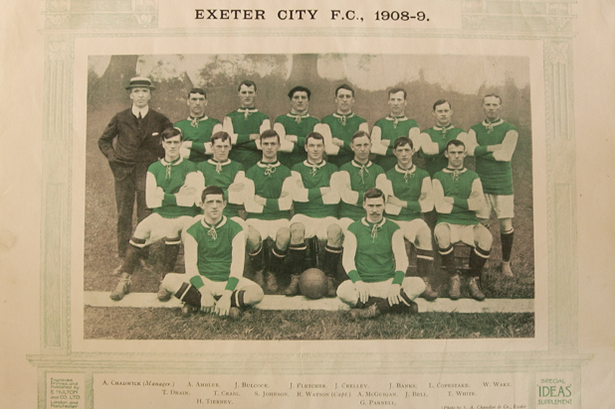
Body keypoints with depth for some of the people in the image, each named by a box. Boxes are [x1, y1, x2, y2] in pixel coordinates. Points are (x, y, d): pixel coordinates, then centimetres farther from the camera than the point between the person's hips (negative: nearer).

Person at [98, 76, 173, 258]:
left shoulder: (159, 120, 4)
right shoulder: (120, 118, 6)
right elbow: (103, 140, 19)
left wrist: (163, 156, 7)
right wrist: (112, 156, 4)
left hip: (147, 170, -1)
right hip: (123, 171, 1)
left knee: (145, 216, -2)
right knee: (123, 215, 3)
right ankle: (123, 257, 11)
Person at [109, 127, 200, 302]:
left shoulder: (189, 168, 3)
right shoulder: (154, 168, 11)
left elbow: (189, 200, -7)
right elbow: (151, 201, 1)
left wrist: (164, 195, -7)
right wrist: (177, 196, -6)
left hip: (183, 216, -2)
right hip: (160, 215, 3)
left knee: (172, 230, -33)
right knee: (140, 230, -25)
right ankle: (124, 280, -17)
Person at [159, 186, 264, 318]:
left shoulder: (235, 229, -4)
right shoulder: (193, 231, -1)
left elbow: (237, 265, -11)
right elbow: (190, 265, -9)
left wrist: (227, 295, -25)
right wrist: (204, 292, -26)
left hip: (228, 282, 0)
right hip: (202, 281, 1)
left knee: (257, 293, -29)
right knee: (169, 280, -25)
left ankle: (196, 303, -20)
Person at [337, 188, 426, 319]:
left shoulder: (393, 229, 8)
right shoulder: (354, 229, 7)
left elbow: (401, 259, -2)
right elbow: (347, 259, -3)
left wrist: (396, 284, -21)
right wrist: (358, 281, -22)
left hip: (387, 282, 1)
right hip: (363, 284, -1)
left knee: (419, 284, -24)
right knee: (343, 291, -34)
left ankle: (374, 309, -26)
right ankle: (397, 305, -27)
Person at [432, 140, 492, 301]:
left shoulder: (473, 177, 16)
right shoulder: (439, 177, 11)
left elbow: (479, 202, -3)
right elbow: (440, 206, -4)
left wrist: (453, 200, -7)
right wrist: (467, 204, 1)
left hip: (470, 223, 2)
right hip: (447, 222, -1)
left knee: (486, 238, -31)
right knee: (442, 236, -37)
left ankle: (474, 279, -9)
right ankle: (454, 279, -16)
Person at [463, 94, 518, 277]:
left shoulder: (509, 130, 3)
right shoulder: (475, 130, 11)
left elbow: (505, 155, -11)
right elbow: (472, 149, -9)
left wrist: (482, 151, -6)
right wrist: (493, 148, -12)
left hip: (503, 185, -1)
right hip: (481, 184, 1)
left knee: (506, 226, 0)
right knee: (481, 224, 2)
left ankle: (506, 263, 14)